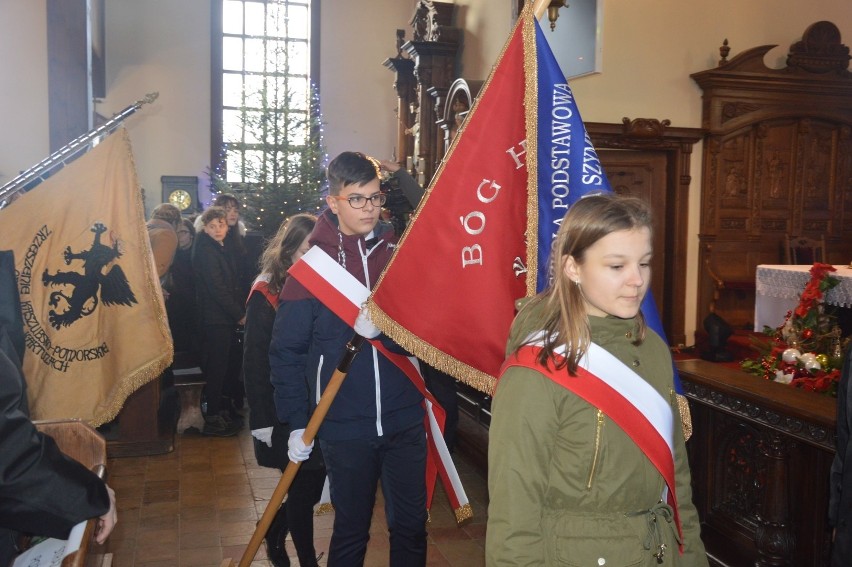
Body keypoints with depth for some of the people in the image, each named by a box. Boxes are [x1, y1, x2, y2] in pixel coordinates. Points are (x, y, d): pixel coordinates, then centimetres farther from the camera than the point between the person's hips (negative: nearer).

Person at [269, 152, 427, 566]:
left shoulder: (401, 254, 0)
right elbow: (286, 351, -4)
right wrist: (297, 423, -7)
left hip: (404, 419, 2)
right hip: (344, 426, -2)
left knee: (411, 526, 14)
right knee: (351, 531, 15)